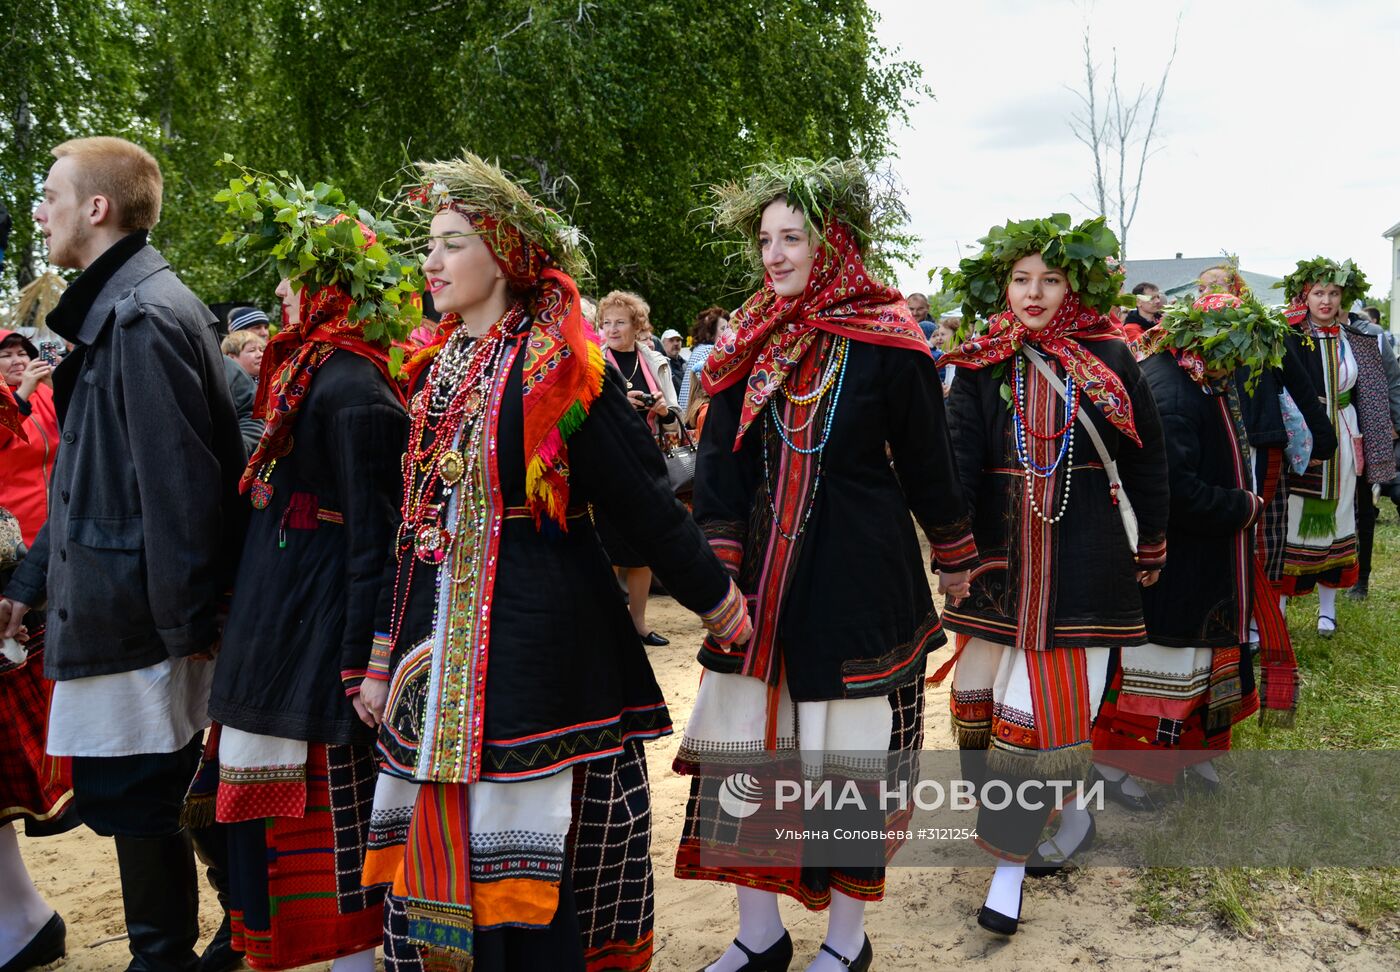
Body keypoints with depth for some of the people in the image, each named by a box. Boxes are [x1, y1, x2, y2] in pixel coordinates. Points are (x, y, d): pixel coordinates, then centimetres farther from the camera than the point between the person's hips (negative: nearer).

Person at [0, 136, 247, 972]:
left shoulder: (146, 316, -16)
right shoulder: (112, 313, 15)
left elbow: (177, 481, -21)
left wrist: (188, 623, -19)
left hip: (142, 618, -10)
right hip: (113, 604, 10)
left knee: (136, 801, 1)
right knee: (144, 799, 17)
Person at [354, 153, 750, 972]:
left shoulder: (562, 366, -10)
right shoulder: (437, 368, 11)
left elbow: (643, 496, -7)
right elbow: (416, 520, 15)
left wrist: (715, 596, -3)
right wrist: (386, 656, 16)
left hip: (539, 635, -6)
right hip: (442, 640, 7)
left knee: (532, 854, 0)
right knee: (446, 841, 12)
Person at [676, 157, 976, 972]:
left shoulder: (889, 342, -7)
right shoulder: (751, 343, 6)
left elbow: (927, 458, 1)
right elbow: (722, 460, 3)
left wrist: (955, 557, 10)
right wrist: (719, 568, -7)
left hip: (859, 573, -4)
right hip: (762, 571, 5)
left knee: (850, 753, 5)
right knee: (745, 748, 8)